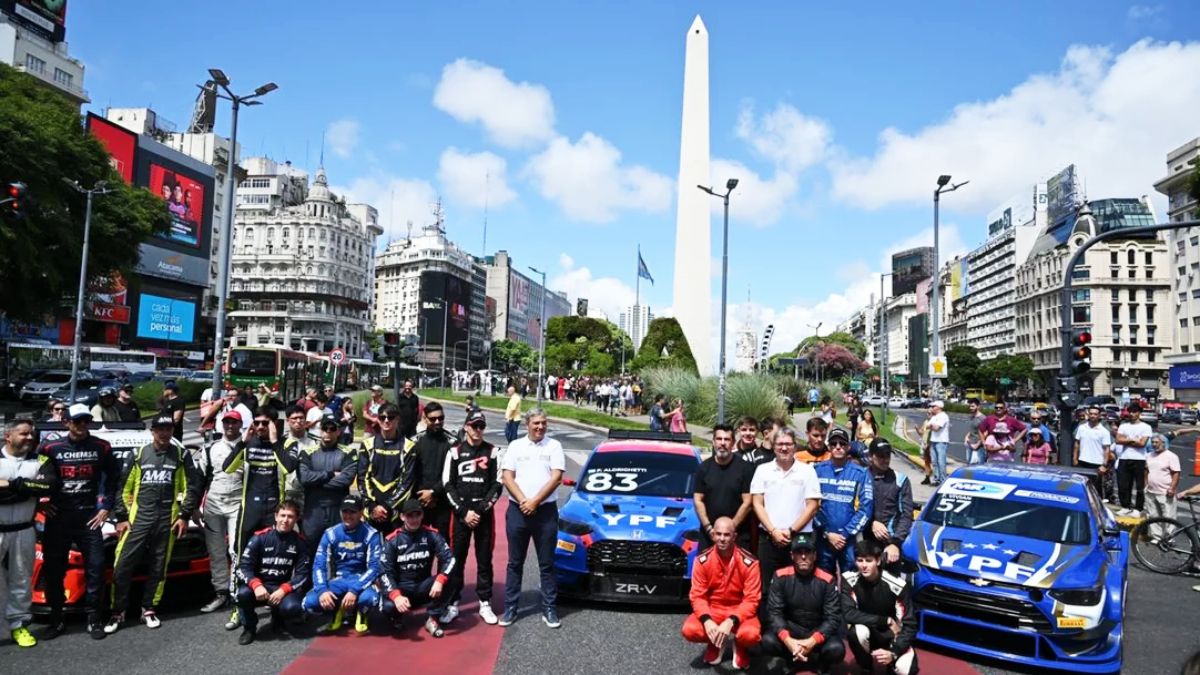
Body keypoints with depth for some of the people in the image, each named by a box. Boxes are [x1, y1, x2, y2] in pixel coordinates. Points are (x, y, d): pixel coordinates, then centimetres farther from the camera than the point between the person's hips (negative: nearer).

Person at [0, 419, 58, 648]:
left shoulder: (39, 460, 5)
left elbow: (51, 485, -13)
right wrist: (28, 489, -17)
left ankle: (19, 625, 19)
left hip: (24, 531, 2)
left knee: (21, 580, 9)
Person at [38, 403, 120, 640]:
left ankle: (94, 619, 8)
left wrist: (106, 506, 2)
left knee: (95, 567, -2)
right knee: (53, 569, 6)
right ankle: (56, 620, 20)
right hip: (58, 517, 1)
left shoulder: (101, 447, 0)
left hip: (89, 516, 0)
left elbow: (114, 477, 8)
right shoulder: (50, 448, -2)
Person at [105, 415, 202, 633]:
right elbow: (125, 487, 9)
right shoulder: (140, 454, 7)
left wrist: (184, 516, -2)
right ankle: (117, 613, 9)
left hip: (167, 519, 0)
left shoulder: (181, 454, 5)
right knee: (122, 565, -4)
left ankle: (149, 610, 19)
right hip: (138, 517, 1)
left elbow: (192, 486, 4)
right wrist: (121, 517, 4)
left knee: (158, 567, 6)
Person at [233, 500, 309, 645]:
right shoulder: (260, 537, -7)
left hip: (285, 589, 0)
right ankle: (249, 628, -2)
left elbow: (302, 574, -7)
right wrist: (256, 585, -29)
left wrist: (283, 590, -24)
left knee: (292, 608, -31)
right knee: (243, 593, -33)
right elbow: (243, 567, -10)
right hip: (260, 587, 0)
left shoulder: (300, 542, -3)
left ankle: (278, 620, 9)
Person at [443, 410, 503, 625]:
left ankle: (485, 603, 14)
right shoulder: (455, 452, 3)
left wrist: (481, 509, -9)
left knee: (484, 560, 5)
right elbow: (448, 485, 0)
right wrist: (464, 512, -8)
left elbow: (497, 485, 1)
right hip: (460, 513, 0)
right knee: (456, 559, 5)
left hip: (485, 514, 0)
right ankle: (453, 602, 17)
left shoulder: (492, 452, 3)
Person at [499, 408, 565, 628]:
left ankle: (549, 610, 14)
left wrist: (535, 501, -13)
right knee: (515, 563, 10)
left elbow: (556, 478, -7)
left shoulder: (554, 446, 1)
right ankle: (510, 608, 19)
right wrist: (523, 502, -13)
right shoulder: (515, 446, 5)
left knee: (547, 564, 6)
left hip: (546, 511, -1)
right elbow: (507, 477, -1)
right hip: (518, 510, 1)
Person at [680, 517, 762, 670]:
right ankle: (717, 643, 8)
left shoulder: (749, 562, -14)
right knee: (689, 630, -27)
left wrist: (730, 622, -31)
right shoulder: (702, 560, -9)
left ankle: (739, 645, 6)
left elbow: (751, 600, -16)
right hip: (712, 610, 2)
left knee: (751, 634, -34)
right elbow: (697, 596, -8)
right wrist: (707, 621, -28)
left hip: (739, 611, -1)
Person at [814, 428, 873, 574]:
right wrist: (827, 533, -6)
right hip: (823, 538, 1)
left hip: (849, 540, -1)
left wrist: (846, 534, -10)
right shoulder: (817, 470, 0)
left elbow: (866, 508, -6)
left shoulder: (861, 473, -3)